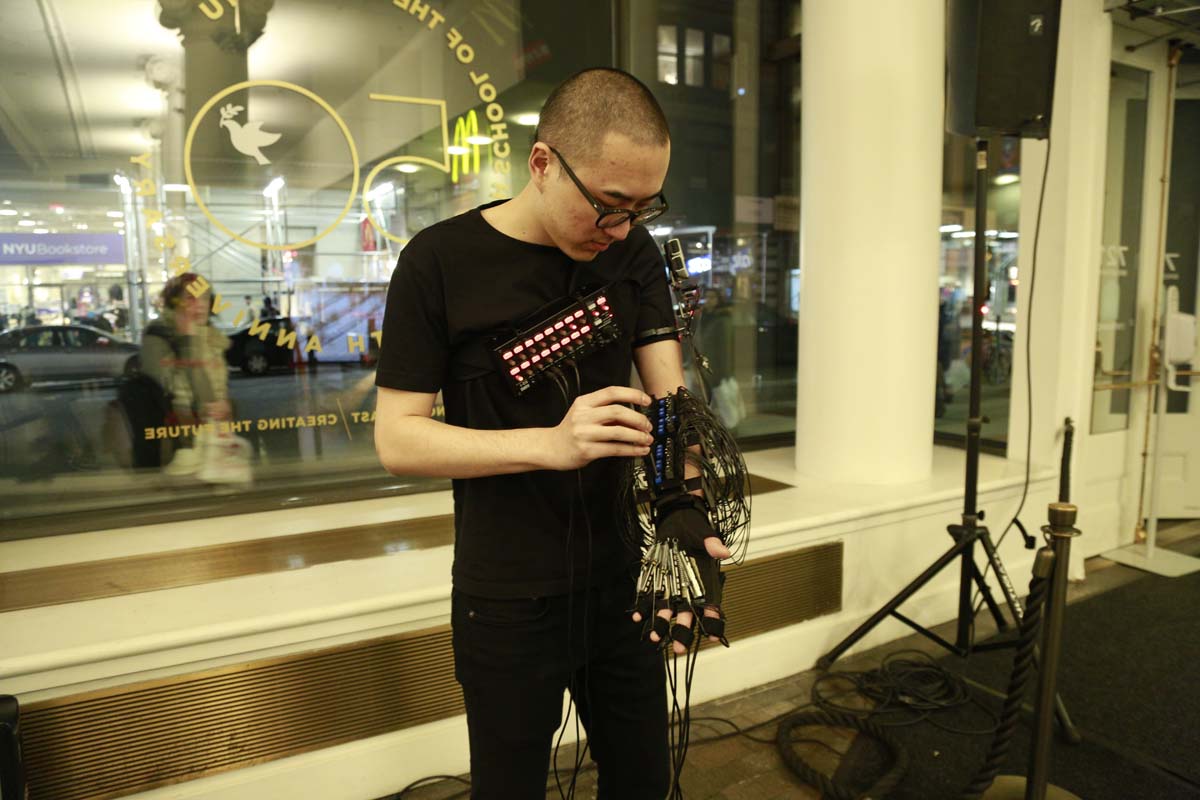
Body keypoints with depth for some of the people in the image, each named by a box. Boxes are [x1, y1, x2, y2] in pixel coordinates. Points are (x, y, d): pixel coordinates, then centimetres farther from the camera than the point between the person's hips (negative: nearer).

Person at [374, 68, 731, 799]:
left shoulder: (636, 254, -1)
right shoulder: (440, 263, -14)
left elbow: (669, 399, -8)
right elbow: (398, 438, -14)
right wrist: (550, 444, -29)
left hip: (622, 581, 4)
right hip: (508, 601, -4)